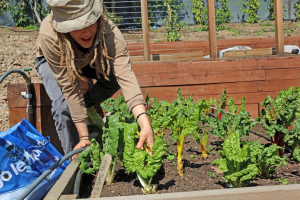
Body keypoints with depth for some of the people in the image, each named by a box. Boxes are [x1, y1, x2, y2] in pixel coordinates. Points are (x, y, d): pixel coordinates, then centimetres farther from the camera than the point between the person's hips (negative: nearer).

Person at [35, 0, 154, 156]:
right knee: (63, 105, -27)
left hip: (87, 60, 3)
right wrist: (84, 137, -36)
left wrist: (145, 125, -61)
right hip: (50, 60, -2)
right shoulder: (49, 36, -42)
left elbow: (125, 76, -48)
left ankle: (85, 105, 5)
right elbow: (70, 88, -38)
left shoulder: (109, 32, -39)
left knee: (114, 75, -25)